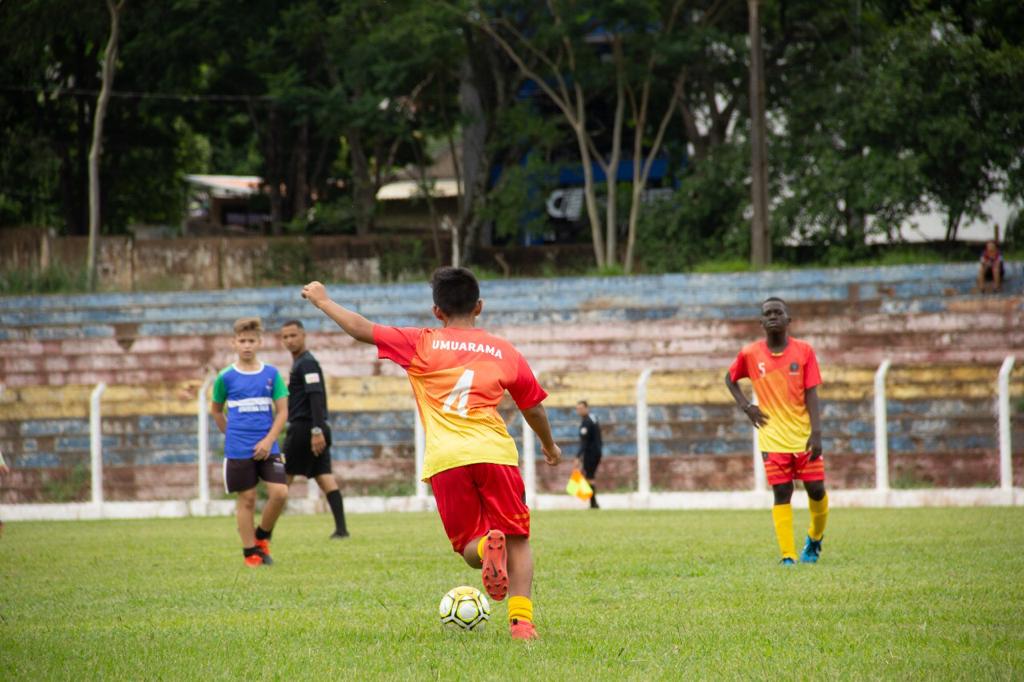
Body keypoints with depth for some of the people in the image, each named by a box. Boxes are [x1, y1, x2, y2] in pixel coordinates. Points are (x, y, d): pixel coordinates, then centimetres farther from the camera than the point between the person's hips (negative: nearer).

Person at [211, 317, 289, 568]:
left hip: (266, 447, 1)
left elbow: (282, 411, 1)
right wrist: (231, 434, 8)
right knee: (247, 498, 1)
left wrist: (269, 440, -10)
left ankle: (262, 537, 12)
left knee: (279, 492, -11)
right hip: (238, 450, -1)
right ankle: (250, 552, 10)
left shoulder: (271, 374, 2)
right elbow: (216, 410, 14)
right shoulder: (226, 377, 0)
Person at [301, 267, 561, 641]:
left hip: (446, 459, 0)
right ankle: (521, 618, -12)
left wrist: (322, 301, 28)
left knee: (470, 545, 11)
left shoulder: (422, 344, 11)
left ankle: (487, 546, -25)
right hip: (495, 452, 0)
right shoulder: (504, 351, 16)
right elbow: (533, 407, 27)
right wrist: (550, 445, 45)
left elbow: (362, 329, 11)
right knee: (517, 540, 8)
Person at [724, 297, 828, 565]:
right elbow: (730, 379, 17)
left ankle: (815, 538, 29)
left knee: (816, 490, 2)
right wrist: (746, 406, 1)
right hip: (772, 438, 0)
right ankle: (788, 556, -3)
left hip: (804, 435, 0)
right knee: (782, 493, -5)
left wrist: (816, 432, -13)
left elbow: (811, 394, -5)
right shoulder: (750, 354, -1)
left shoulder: (804, 351, -3)